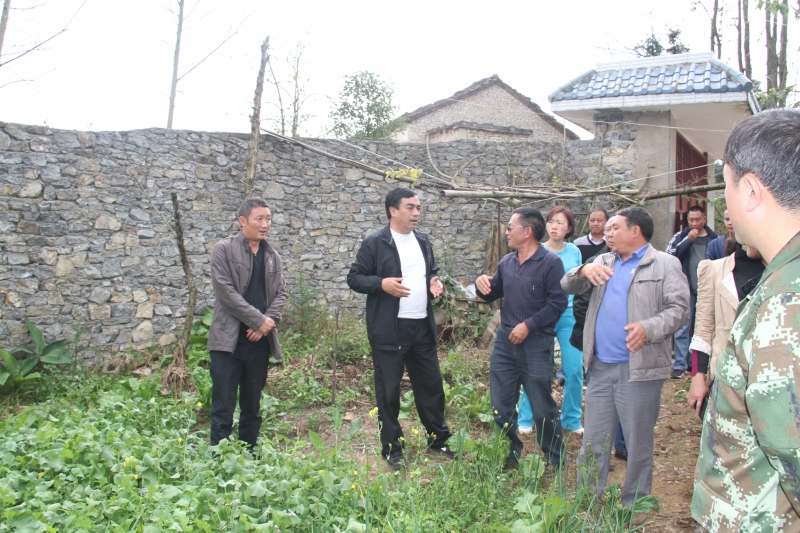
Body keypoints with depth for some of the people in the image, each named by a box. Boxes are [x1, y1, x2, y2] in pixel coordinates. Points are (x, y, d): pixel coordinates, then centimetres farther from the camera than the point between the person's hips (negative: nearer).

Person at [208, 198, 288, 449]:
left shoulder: (272, 256, 13)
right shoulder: (223, 250, -3)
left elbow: (280, 293, 10)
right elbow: (225, 292, -11)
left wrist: (269, 322, -8)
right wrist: (258, 320, -13)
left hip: (259, 341, 5)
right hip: (229, 340, -5)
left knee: (252, 408, 13)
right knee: (223, 408, -2)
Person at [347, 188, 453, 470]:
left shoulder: (423, 241, 12)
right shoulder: (375, 243, -8)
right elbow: (354, 278, -6)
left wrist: (434, 282, 3)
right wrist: (382, 283, -21)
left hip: (423, 327, 6)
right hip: (389, 330, -6)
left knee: (431, 385, 14)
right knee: (388, 391, 4)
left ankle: (438, 440, 30)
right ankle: (392, 449, 18)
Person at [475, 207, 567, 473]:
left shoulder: (550, 262, -9)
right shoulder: (506, 262, 10)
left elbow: (558, 302, -15)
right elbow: (493, 294, 19)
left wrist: (528, 325, -20)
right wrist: (482, 284, -3)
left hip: (536, 342, -6)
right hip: (505, 340, 6)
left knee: (542, 407, 5)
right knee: (500, 406, 11)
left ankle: (554, 458, 24)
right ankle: (510, 455, 28)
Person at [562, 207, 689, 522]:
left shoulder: (665, 265, -1)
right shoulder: (604, 262, 16)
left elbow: (679, 309, -9)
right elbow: (568, 286, 9)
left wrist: (649, 328, -27)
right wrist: (584, 271, -13)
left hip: (639, 368, -5)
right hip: (600, 366, 5)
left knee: (638, 443, 6)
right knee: (593, 441, 12)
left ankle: (634, 505, 22)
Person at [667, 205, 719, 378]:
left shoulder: (714, 238, 4)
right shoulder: (680, 236, 2)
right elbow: (670, 255, -11)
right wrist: (688, 239, -17)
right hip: (686, 290, -2)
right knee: (682, 328, -3)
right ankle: (679, 364, 1)